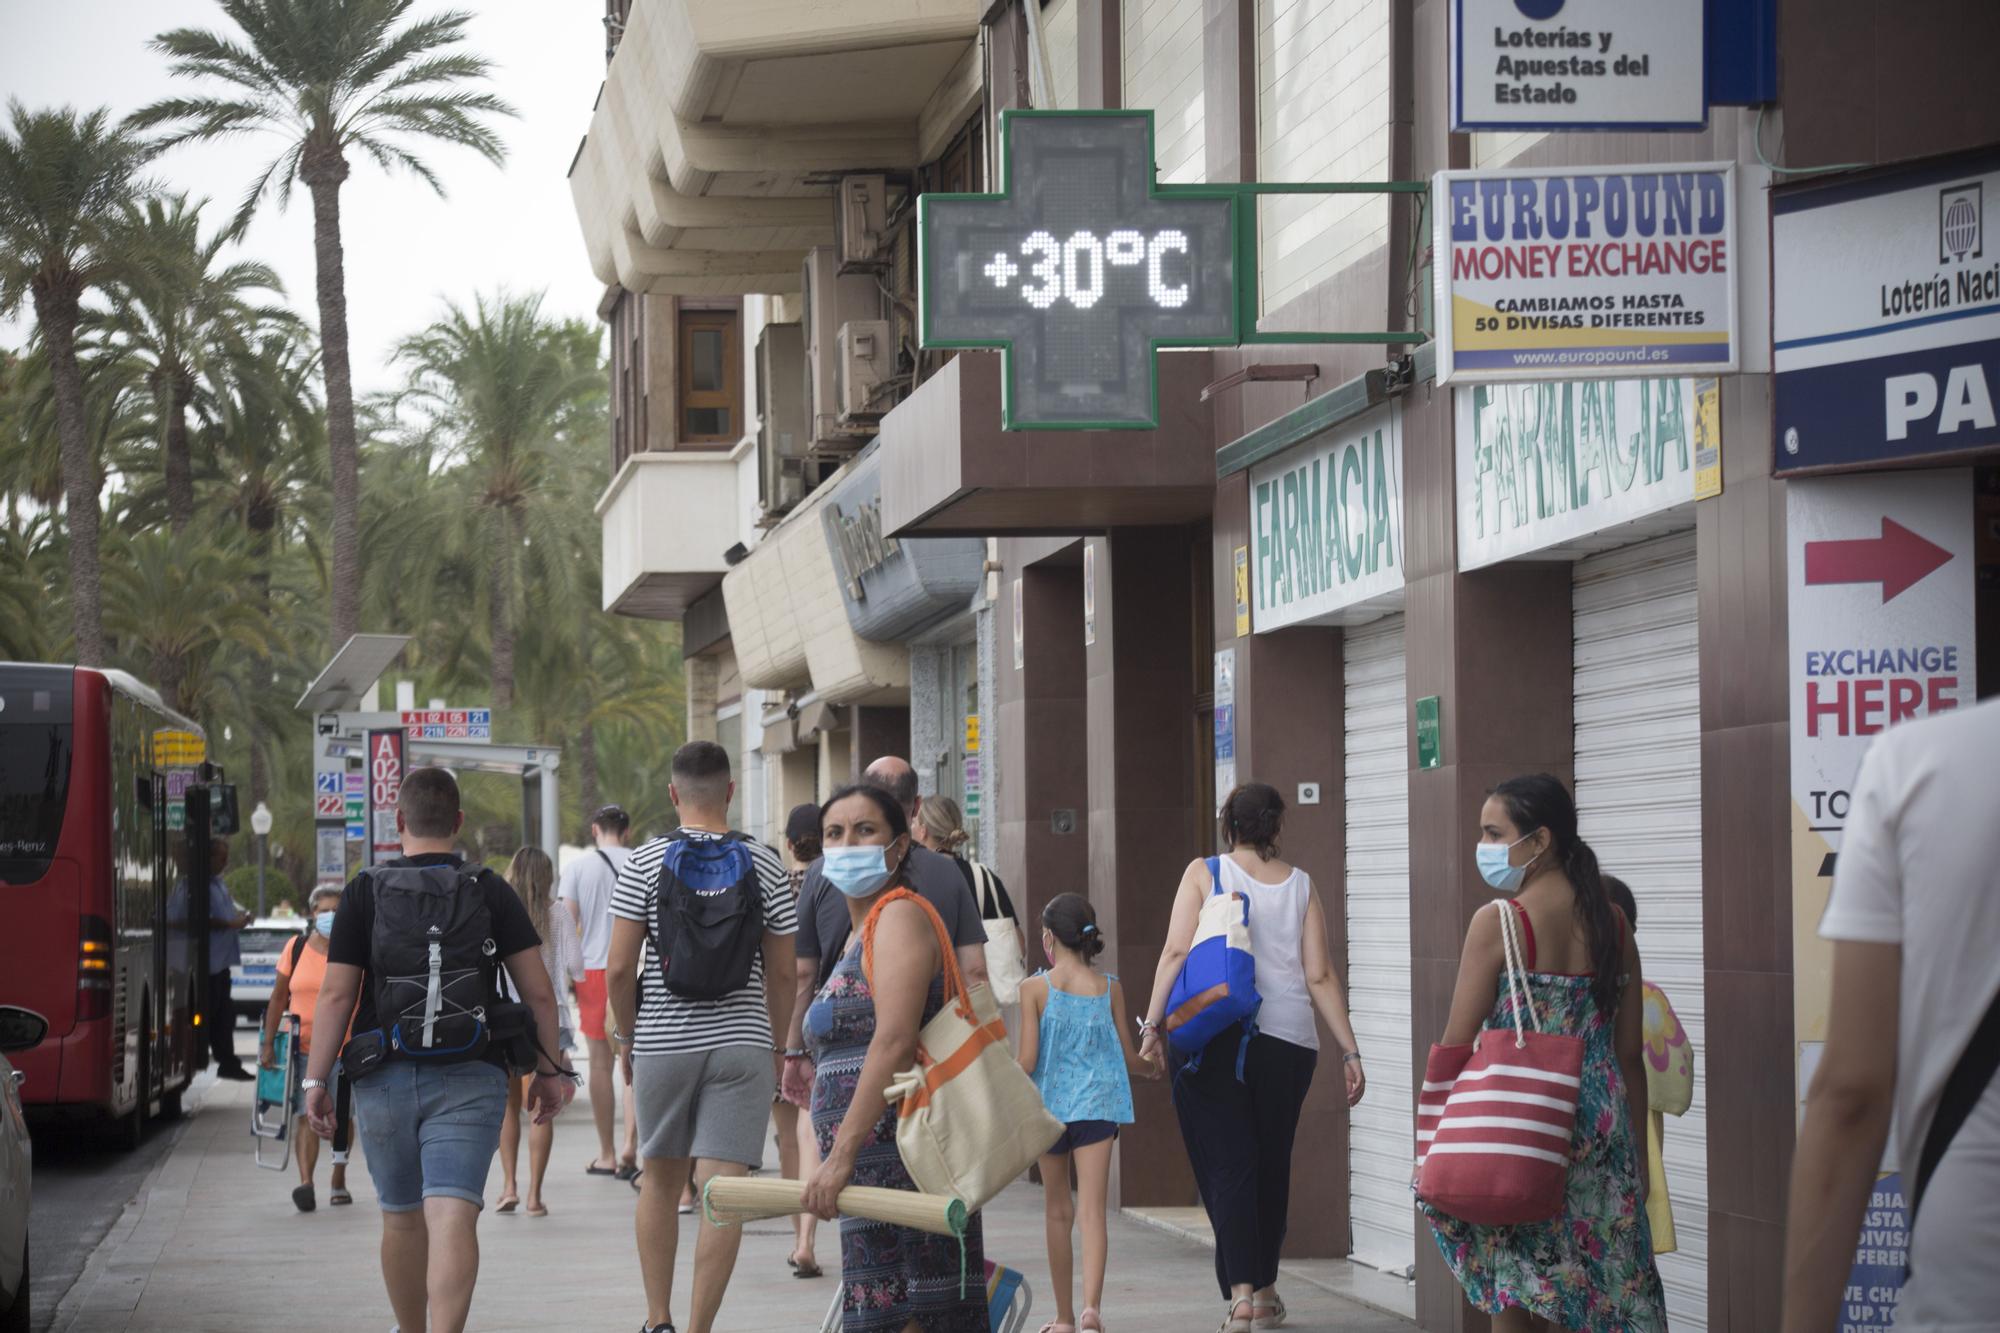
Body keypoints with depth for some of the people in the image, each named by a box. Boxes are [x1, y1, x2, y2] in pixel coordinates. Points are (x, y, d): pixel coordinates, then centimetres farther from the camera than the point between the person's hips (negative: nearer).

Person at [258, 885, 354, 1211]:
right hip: (304, 1048, 0)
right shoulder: (296, 949, 3)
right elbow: (278, 997, 7)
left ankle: (338, 1181, 27)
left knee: (343, 1118, 11)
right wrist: (269, 1043, 2)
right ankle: (305, 1182, -24)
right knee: (307, 1115, -13)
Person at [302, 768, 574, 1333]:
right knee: (453, 1218, -11)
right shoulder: (491, 892, 2)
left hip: (385, 1078, 1)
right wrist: (550, 1068, 10)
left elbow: (336, 995, -4)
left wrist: (315, 1081, 0)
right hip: (470, 1078, -1)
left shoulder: (365, 891, 1)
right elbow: (538, 992, 0)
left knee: (402, 1219, 18)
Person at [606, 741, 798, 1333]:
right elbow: (782, 972, 2)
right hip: (742, 1044, 0)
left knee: (660, 1182, 16)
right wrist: (779, 1049, 13)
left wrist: (628, 1039, 8)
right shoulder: (764, 865, 1)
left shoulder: (645, 863, -3)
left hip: (662, 1043, 0)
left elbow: (620, 969, -6)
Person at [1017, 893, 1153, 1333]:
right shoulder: (1110, 988, 1)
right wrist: (1153, 1069, 29)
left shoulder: (1035, 988, -7)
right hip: (1098, 1104, 1)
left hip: (1050, 1104, -1)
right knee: (1092, 1210, -5)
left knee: (1057, 1212, 12)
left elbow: (1027, 1060, -10)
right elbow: (1128, 1057, 7)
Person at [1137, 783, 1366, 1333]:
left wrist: (1152, 1024, -8)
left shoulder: (1203, 874, 2)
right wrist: (1350, 1050, 6)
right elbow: (1320, 975, 4)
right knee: (1271, 1164, 15)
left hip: (1214, 1037, -2)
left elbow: (1177, 951, -8)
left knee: (1227, 1165, -2)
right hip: (1289, 1039, 2)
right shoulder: (1300, 885, 8)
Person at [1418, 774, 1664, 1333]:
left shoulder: (1497, 920, -9)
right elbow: (1630, 1054, 9)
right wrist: (1635, 1152, 15)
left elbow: (1457, 1045, -9)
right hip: (1602, 1129, 5)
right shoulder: (1612, 924, 6)